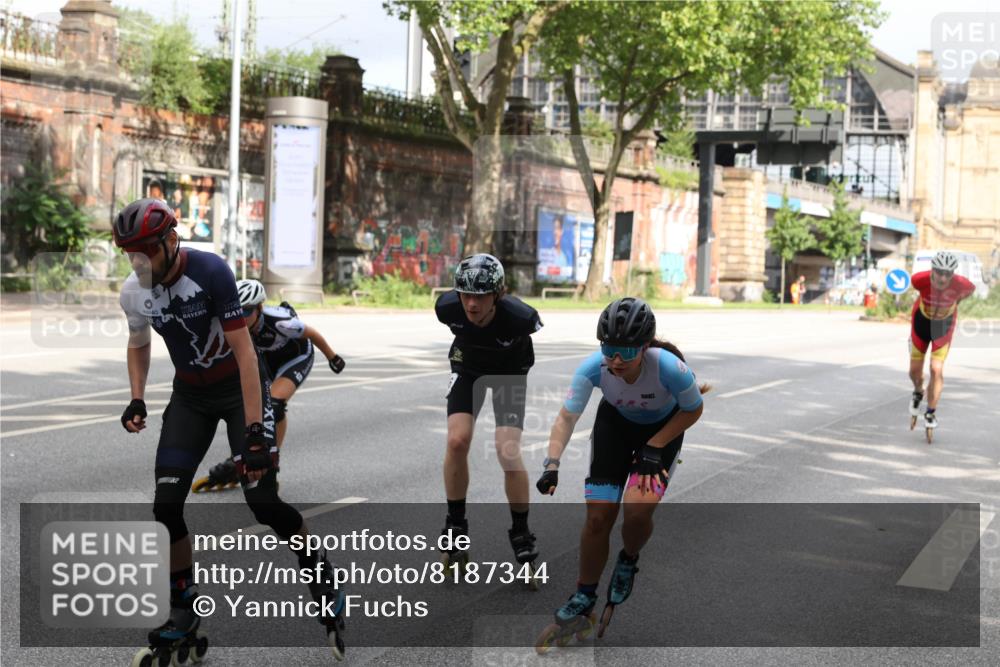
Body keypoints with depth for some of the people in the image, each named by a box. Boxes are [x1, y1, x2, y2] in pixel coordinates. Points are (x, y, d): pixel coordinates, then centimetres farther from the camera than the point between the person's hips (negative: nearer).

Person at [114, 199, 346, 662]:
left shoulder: (210, 272, -26)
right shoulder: (134, 292, -9)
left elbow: (243, 351, -26)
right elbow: (138, 345, 13)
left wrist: (255, 431, -30)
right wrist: (137, 401, -3)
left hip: (239, 387, -5)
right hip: (189, 394, 5)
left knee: (263, 501, -15)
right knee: (166, 506, -6)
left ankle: (320, 575, 12)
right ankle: (183, 619, 10)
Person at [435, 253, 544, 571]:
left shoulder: (520, 316, -37)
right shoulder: (447, 307, -29)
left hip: (510, 370, -2)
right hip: (469, 366, 2)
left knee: (508, 452, -16)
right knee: (457, 441, -17)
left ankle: (521, 532, 4)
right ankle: (455, 524, 2)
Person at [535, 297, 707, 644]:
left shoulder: (669, 367, -37)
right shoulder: (594, 367, -32)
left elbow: (693, 411, -18)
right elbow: (566, 417, -29)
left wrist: (654, 447, -21)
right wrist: (552, 464, -42)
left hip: (663, 428, -2)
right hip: (615, 422, 2)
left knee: (638, 510, -22)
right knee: (598, 516, -4)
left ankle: (628, 560, 13)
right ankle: (583, 600, 15)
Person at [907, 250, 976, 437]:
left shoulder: (961, 284, -32)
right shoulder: (920, 279, -32)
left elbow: (971, 289, -6)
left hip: (944, 323, -1)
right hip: (922, 319, 1)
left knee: (937, 369, -10)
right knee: (915, 370, 7)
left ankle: (931, 413, 5)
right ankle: (918, 393, 41)